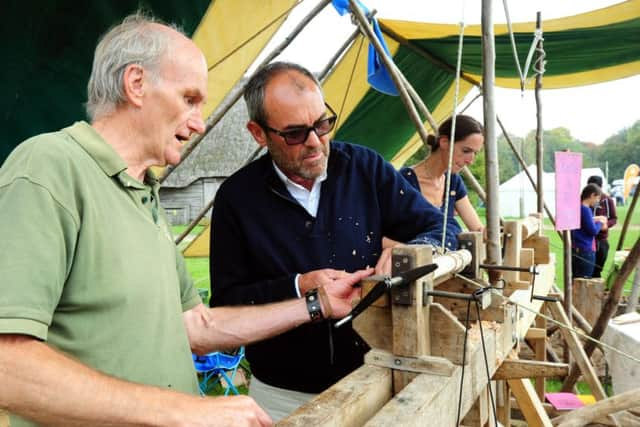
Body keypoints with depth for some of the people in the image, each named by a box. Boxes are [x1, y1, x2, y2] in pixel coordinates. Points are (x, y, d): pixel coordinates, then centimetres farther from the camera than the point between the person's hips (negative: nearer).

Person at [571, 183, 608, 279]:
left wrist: (594, 219, 11)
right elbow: (593, 231, -16)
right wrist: (600, 223, 2)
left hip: (575, 250, 9)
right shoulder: (585, 209, -16)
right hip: (585, 250, -9)